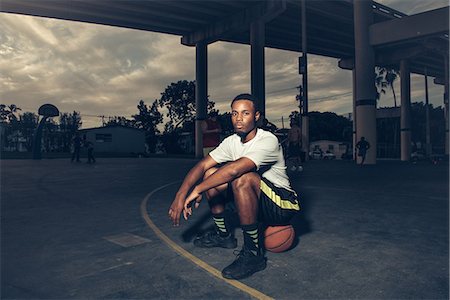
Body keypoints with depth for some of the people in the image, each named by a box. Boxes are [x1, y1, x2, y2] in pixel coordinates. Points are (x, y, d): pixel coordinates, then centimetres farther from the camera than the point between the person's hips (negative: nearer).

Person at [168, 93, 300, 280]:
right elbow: (202, 165, -5)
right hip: (255, 200, 8)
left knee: (242, 178, -35)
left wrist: (197, 190, -31)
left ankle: (254, 253, -22)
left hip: (283, 205, -7)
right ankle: (223, 235, 13)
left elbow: (235, 169, -37)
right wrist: (181, 194, -18)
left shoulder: (268, 141, -23)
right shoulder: (232, 142, 0)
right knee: (211, 174, -4)